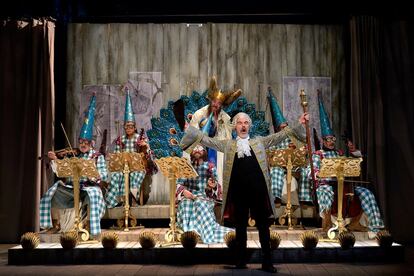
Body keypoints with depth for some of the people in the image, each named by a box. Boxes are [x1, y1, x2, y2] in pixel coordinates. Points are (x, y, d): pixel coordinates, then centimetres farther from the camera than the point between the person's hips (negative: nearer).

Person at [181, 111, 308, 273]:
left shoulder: (260, 142, 11)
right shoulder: (227, 145, 10)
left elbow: (281, 135, 10)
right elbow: (207, 140, 8)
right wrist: (189, 128, 1)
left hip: (258, 191, 0)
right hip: (238, 192, 0)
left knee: (263, 226, 5)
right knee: (240, 227, 9)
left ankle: (267, 262, 12)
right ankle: (241, 261, 19)